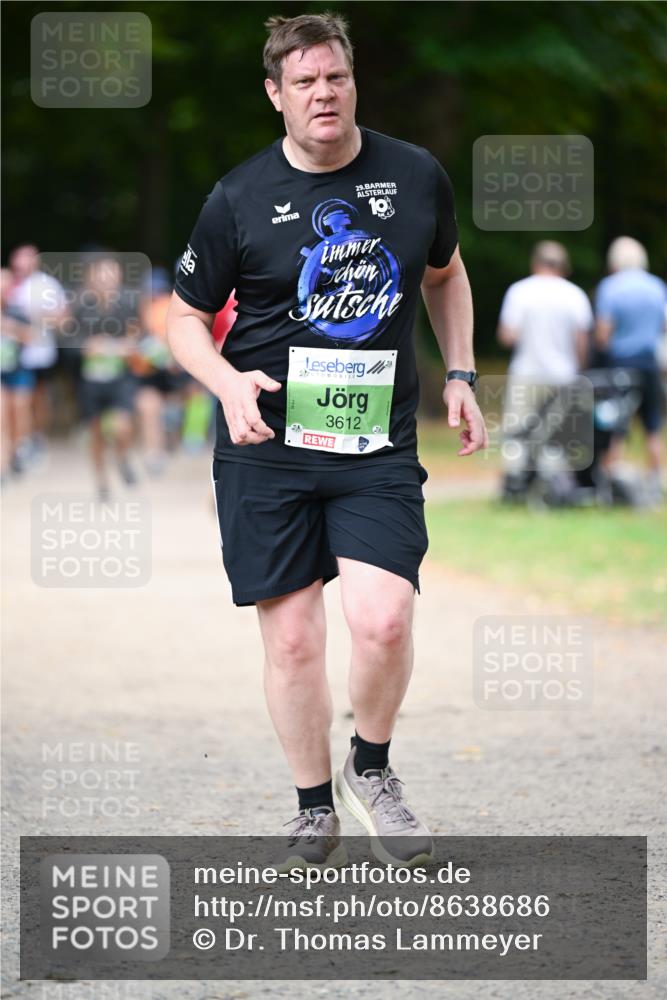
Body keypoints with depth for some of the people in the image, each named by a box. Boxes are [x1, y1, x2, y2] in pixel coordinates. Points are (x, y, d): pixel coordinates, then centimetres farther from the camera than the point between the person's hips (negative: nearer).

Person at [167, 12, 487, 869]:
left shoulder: (417, 177, 3)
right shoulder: (238, 199, -3)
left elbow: (444, 273, 23)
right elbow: (185, 317, 7)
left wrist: (459, 373, 13)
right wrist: (227, 381, -12)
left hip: (378, 442, 1)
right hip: (267, 444, -1)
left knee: (383, 621, -15)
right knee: (292, 638, 1)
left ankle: (371, 768, 13)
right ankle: (313, 808, 20)